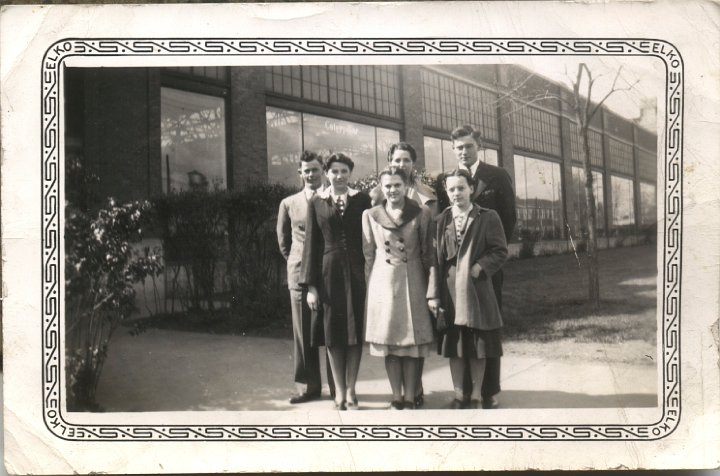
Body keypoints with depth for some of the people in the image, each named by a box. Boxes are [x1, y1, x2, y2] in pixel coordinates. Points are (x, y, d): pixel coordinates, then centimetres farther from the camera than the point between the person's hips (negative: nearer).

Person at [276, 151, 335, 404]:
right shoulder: (288, 204, 9)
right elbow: (283, 240, 21)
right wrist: (295, 260, 14)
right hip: (300, 274, 3)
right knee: (303, 333, 5)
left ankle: (337, 386, 10)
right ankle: (308, 386, 14)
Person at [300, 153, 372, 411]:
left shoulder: (361, 200, 3)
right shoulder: (316, 203, 5)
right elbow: (311, 245, 3)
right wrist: (311, 285, -2)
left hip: (356, 271, 0)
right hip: (329, 272, 1)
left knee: (355, 331, 4)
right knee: (333, 332, 4)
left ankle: (351, 390, 14)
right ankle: (339, 390, 15)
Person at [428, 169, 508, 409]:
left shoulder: (488, 217, -2)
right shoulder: (440, 220, 4)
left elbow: (500, 251, -2)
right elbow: (435, 259, 3)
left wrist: (478, 268, -16)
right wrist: (433, 294, -2)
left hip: (477, 289, -2)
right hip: (449, 291, 2)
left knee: (478, 345, 7)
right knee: (454, 345, 9)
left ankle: (476, 396, 19)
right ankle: (458, 396, 19)